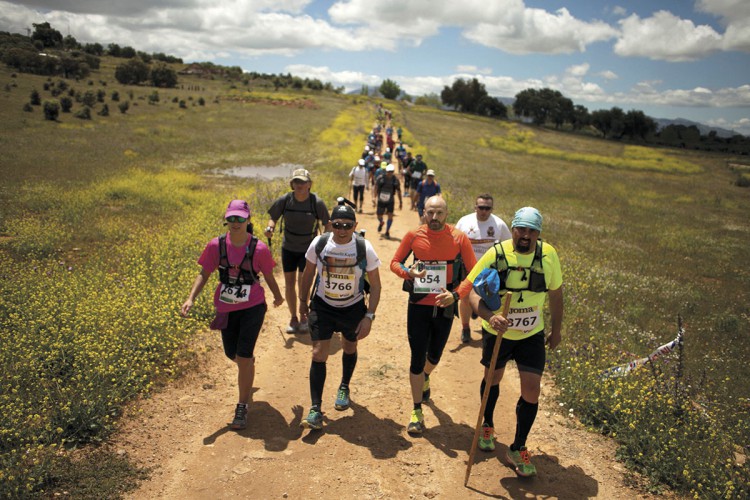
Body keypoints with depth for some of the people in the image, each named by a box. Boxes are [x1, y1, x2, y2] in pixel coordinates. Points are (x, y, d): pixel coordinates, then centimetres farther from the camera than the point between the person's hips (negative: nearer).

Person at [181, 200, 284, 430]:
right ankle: (249, 363, 57)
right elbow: (204, 274, -4)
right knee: (232, 355, 17)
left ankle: (242, 408, 11)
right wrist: (191, 298, -17)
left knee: (243, 357, -6)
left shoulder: (259, 248, -14)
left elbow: (269, 276, 1)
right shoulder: (216, 246, -9)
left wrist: (277, 297, 16)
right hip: (226, 308, 3)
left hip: (253, 307, -3)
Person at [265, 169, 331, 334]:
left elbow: (327, 223, -5)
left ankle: (303, 317, 15)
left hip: (308, 249, -2)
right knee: (289, 284, 6)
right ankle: (293, 318, 23)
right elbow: (274, 217, 0)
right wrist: (270, 228, -21)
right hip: (288, 248, 2)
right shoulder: (285, 200, -12)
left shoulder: (317, 203, -17)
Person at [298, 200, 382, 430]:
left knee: (349, 348, 20)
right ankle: (315, 410, -1)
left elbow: (375, 285, -11)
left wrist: (369, 316, -16)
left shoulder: (365, 248, -18)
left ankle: (344, 388, 48)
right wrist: (303, 300, 11)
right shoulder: (319, 243, -15)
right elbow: (308, 273, 3)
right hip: (322, 306, 0)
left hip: (353, 308, 0)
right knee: (319, 354, -7)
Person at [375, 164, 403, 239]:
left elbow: (398, 191, 3)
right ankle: (381, 223, 46)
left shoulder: (396, 180, -6)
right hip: (381, 201, 0)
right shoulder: (381, 178, -9)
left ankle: (387, 232, 5)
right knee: (379, 216, 8)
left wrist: (401, 202, 4)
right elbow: (376, 188, -1)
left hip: (390, 201, 0)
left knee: (390, 216, -10)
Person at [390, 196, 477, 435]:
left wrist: (455, 294, -20)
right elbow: (394, 262, 4)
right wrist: (409, 273, -17)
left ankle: (425, 378, 55)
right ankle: (417, 412, 14)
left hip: (444, 307, 1)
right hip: (418, 306, -1)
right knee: (417, 359, 0)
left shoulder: (459, 238, -9)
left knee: (434, 355, 18)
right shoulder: (413, 235, -7)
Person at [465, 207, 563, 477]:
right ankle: (487, 425, 48)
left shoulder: (548, 254, -11)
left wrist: (556, 329, 9)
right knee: (493, 379, 19)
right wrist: (489, 315, -39)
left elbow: (555, 292, 3)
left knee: (531, 389, -4)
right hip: (497, 332, -1)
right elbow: (472, 290, -20)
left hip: (532, 335, 1)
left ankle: (518, 449, 16)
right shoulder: (496, 254, -19)